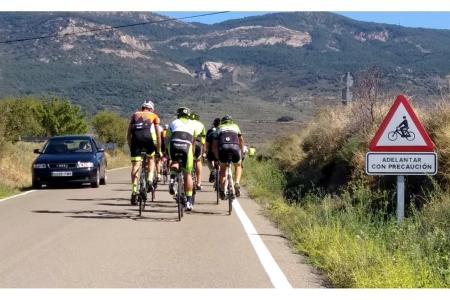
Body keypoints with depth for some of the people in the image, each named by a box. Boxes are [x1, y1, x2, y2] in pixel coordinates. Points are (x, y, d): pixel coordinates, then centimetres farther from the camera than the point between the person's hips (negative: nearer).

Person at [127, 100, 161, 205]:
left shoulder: (135, 115, 30)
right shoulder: (154, 116, 25)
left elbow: (128, 134, 25)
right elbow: (158, 134, 21)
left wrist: (130, 147, 29)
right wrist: (158, 150, 25)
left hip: (135, 137, 1)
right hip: (146, 137, -1)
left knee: (135, 165, 4)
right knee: (151, 158, 25)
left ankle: (134, 191, -6)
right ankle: (149, 179, 8)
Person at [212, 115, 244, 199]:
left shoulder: (219, 128, 30)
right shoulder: (235, 126, 32)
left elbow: (214, 145, 24)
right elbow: (241, 140, 25)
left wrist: (217, 157, 30)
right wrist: (241, 154, 31)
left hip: (223, 147, 0)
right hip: (235, 147, 0)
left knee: (223, 168, 22)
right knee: (238, 166, 25)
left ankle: (222, 189, 11)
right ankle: (237, 183, 1)